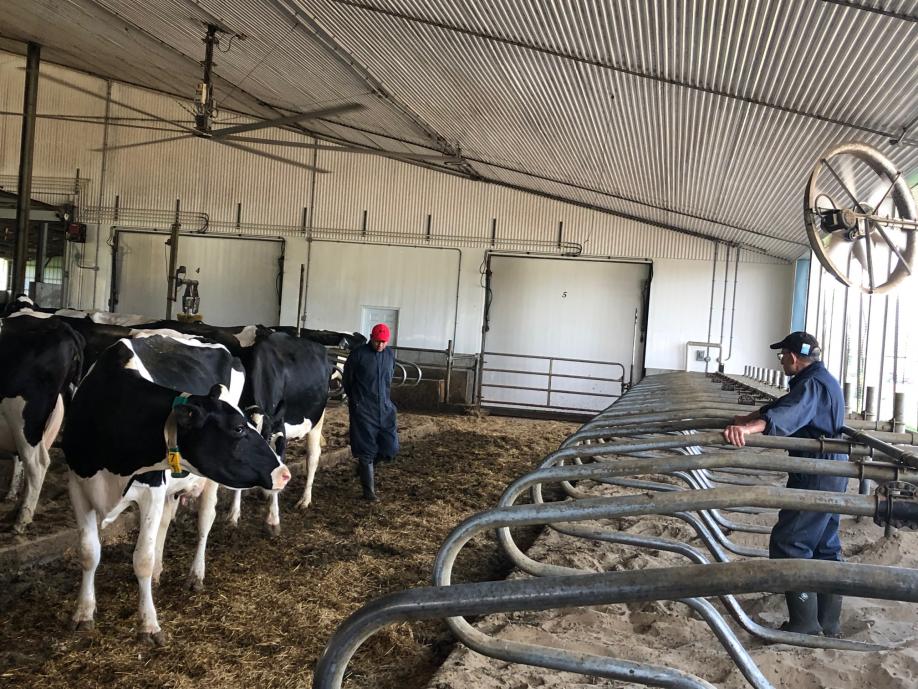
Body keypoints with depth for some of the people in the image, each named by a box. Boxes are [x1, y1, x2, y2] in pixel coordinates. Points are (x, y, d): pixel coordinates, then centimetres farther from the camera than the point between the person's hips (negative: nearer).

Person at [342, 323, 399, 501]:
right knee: (366, 449, -3)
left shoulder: (390, 355, 7)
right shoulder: (358, 354, -9)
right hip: (363, 409, -5)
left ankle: (363, 466, 32)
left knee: (390, 448, 3)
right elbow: (347, 379, 2)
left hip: (385, 408, 5)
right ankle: (369, 490, 6)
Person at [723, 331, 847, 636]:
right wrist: (747, 419, 41)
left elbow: (788, 413, -39)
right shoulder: (823, 380, 16)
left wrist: (749, 427, -54)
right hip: (831, 474, 11)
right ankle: (828, 623, 25)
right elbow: (782, 404, 30)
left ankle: (805, 625, -3)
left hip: (815, 477, -11)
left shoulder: (812, 384, -18)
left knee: (788, 543, -7)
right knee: (825, 546, 16)